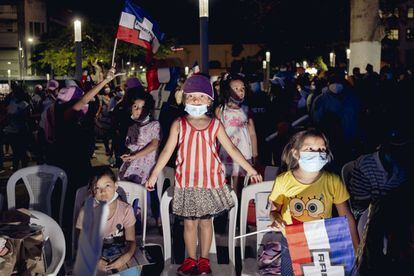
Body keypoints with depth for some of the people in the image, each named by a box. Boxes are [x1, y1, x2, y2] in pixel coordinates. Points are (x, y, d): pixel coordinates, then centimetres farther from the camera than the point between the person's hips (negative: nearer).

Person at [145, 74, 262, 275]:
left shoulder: (215, 125, 0)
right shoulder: (179, 125, -1)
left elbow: (232, 149, 3)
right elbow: (167, 151, 0)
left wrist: (250, 170, 2)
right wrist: (154, 174, -2)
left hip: (210, 181, 0)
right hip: (186, 182, 0)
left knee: (206, 221, 10)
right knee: (189, 223, 8)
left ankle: (204, 260, 25)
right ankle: (191, 259, 25)